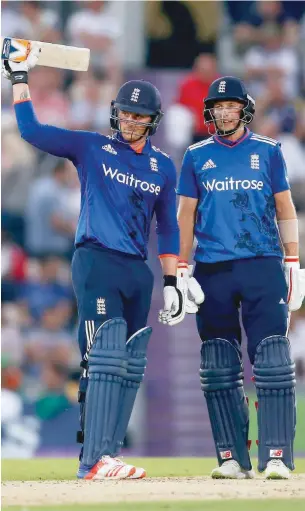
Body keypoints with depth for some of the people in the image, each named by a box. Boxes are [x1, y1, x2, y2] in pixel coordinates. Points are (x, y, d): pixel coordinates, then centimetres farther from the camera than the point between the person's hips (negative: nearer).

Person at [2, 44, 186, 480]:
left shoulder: (163, 167, 15)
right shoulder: (91, 148, 6)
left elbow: (168, 227, 18)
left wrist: (171, 282, 11)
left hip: (138, 271, 5)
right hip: (96, 263, -5)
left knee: (130, 368, 4)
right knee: (105, 358, -18)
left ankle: (104, 457, 8)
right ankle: (94, 459, -25)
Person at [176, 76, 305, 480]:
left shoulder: (268, 152, 9)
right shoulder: (197, 157, 12)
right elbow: (186, 213, 12)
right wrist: (180, 269, 5)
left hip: (264, 266, -2)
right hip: (213, 271, 2)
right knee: (218, 367, 0)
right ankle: (233, 458, 4)